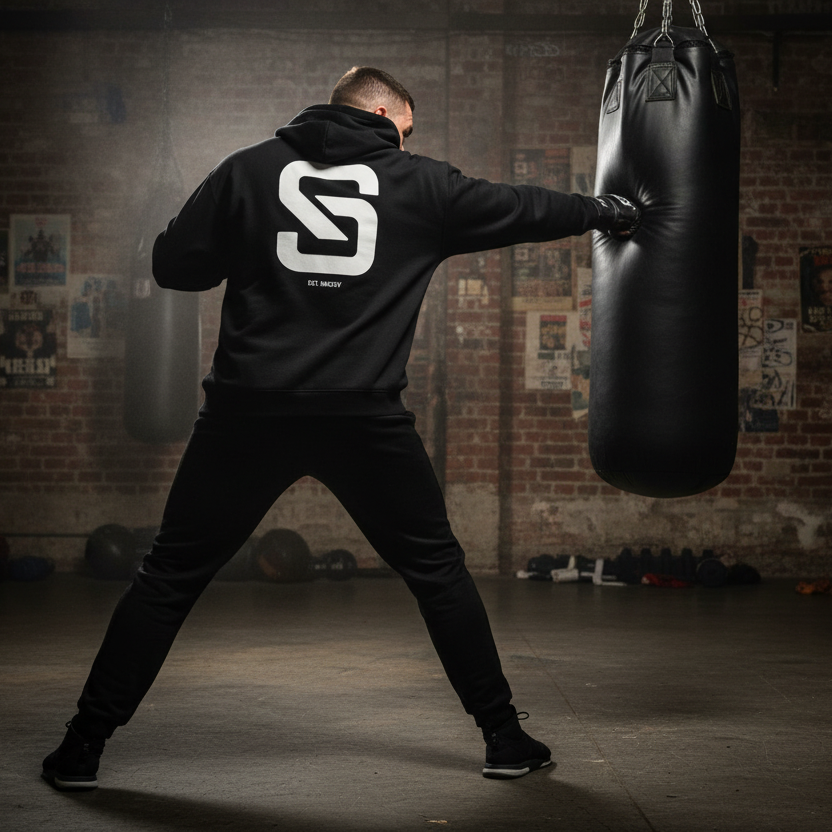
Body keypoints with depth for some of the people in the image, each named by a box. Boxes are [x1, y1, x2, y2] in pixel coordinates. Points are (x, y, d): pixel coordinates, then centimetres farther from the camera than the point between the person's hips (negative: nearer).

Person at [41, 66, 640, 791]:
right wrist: (605, 212, 37)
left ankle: (85, 745, 12)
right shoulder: (418, 183, 9)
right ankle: (504, 736, 20)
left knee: (171, 577, 10)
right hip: (366, 416, 0)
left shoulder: (249, 169, 8)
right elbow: (519, 209, 21)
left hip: (249, 410, 1)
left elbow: (174, 265, 8)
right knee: (438, 570, 16)